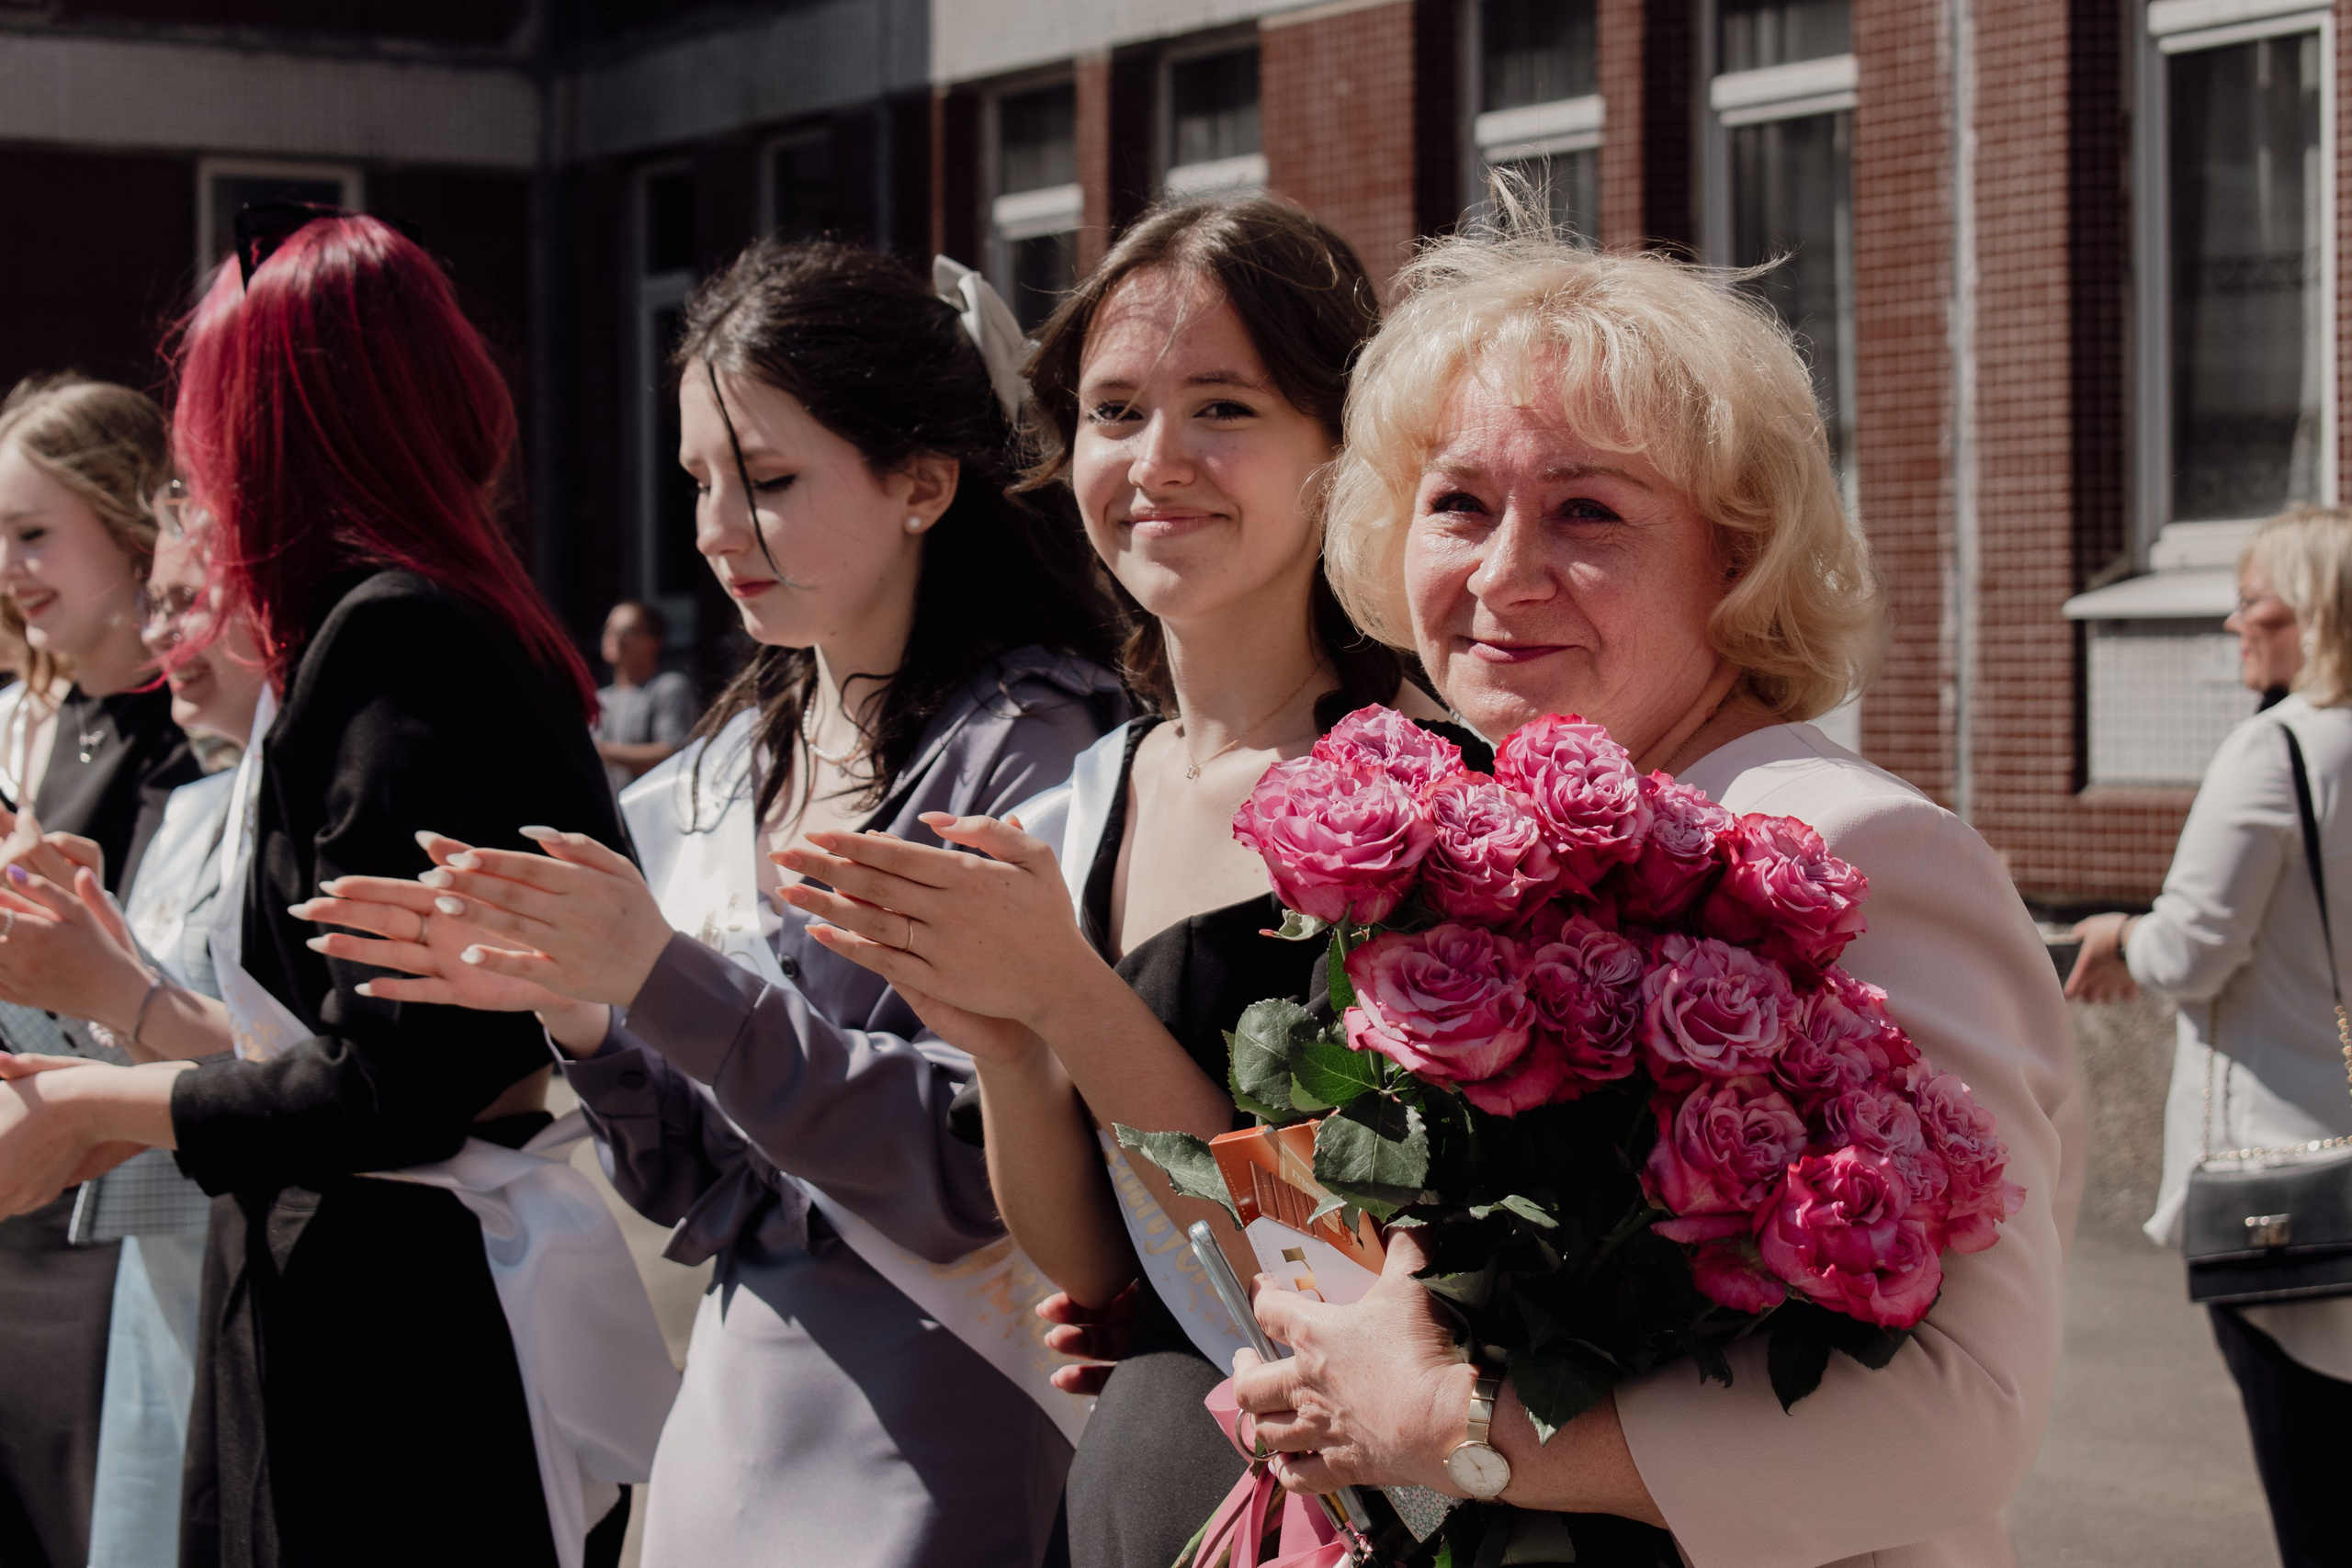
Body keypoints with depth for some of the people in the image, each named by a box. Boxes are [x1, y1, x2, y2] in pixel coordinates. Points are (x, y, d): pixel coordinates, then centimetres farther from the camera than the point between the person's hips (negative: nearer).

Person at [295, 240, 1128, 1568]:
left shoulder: (1032, 751, -12)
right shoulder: (728, 770, 8)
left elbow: (980, 1173, -19)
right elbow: (692, 1187, 10)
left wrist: (666, 983, -23)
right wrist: (572, 1010, -8)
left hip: (950, 1453, -6)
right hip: (739, 1414, 6)